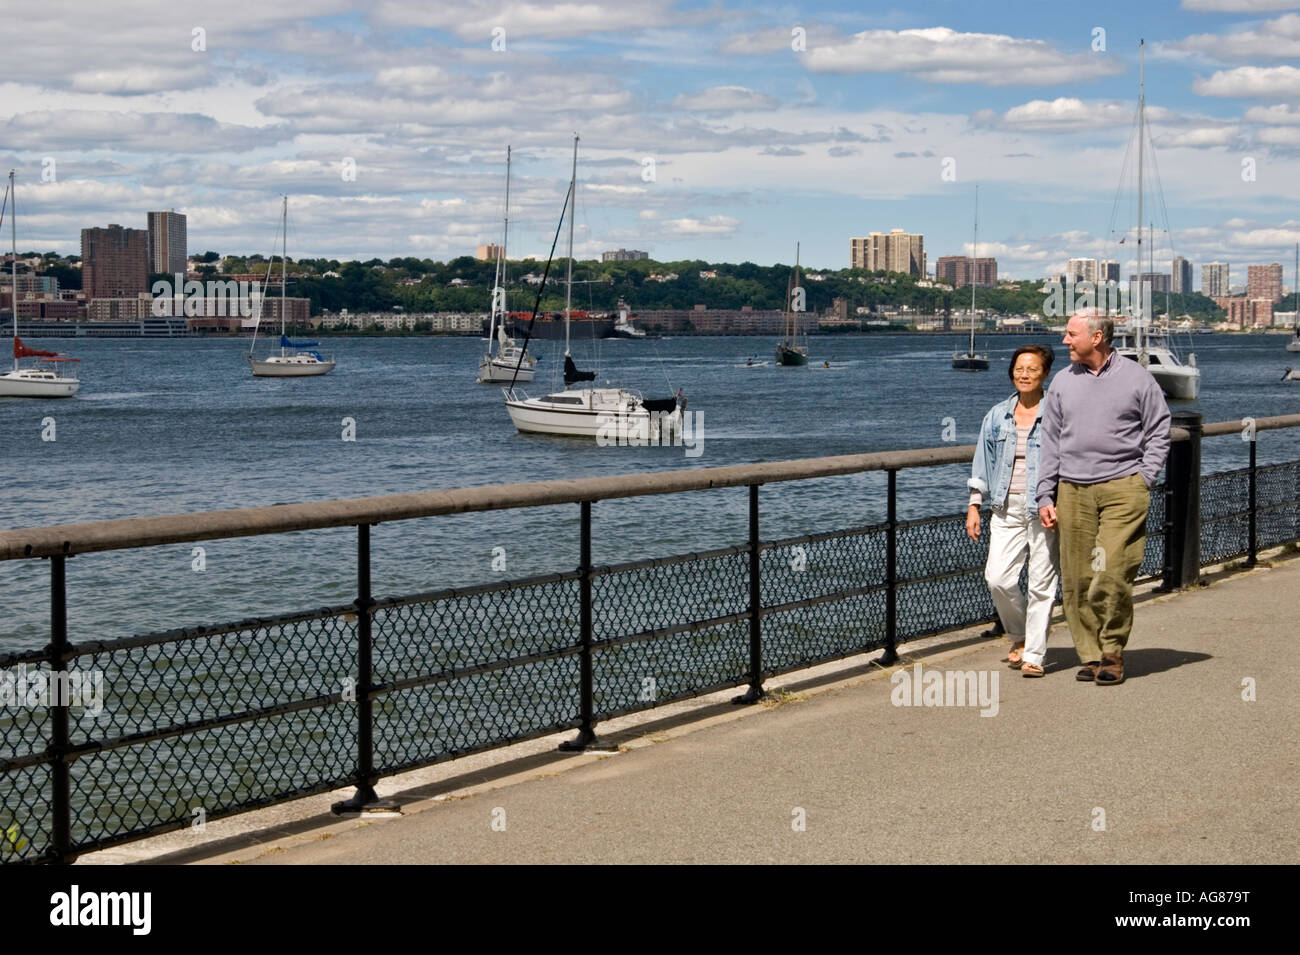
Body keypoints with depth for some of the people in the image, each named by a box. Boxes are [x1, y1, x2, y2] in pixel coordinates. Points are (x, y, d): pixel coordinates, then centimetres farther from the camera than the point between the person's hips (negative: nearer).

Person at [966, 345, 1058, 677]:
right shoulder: (997, 416, 12)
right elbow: (983, 462, 16)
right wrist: (974, 506, 11)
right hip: (1007, 508, 4)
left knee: (1041, 582, -3)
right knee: (998, 578, -6)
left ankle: (1034, 655, 4)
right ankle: (1019, 636, 19)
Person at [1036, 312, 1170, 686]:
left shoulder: (1136, 377, 4)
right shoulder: (1062, 381, 13)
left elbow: (1158, 433, 9)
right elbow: (1050, 441, 15)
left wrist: (1143, 480, -2)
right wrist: (1046, 496, 9)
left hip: (1123, 488, -3)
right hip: (1073, 490, 3)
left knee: (1112, 574, -13)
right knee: (1077, 579, 0)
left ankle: (1113, 651, 3)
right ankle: (1091, 654, 11)